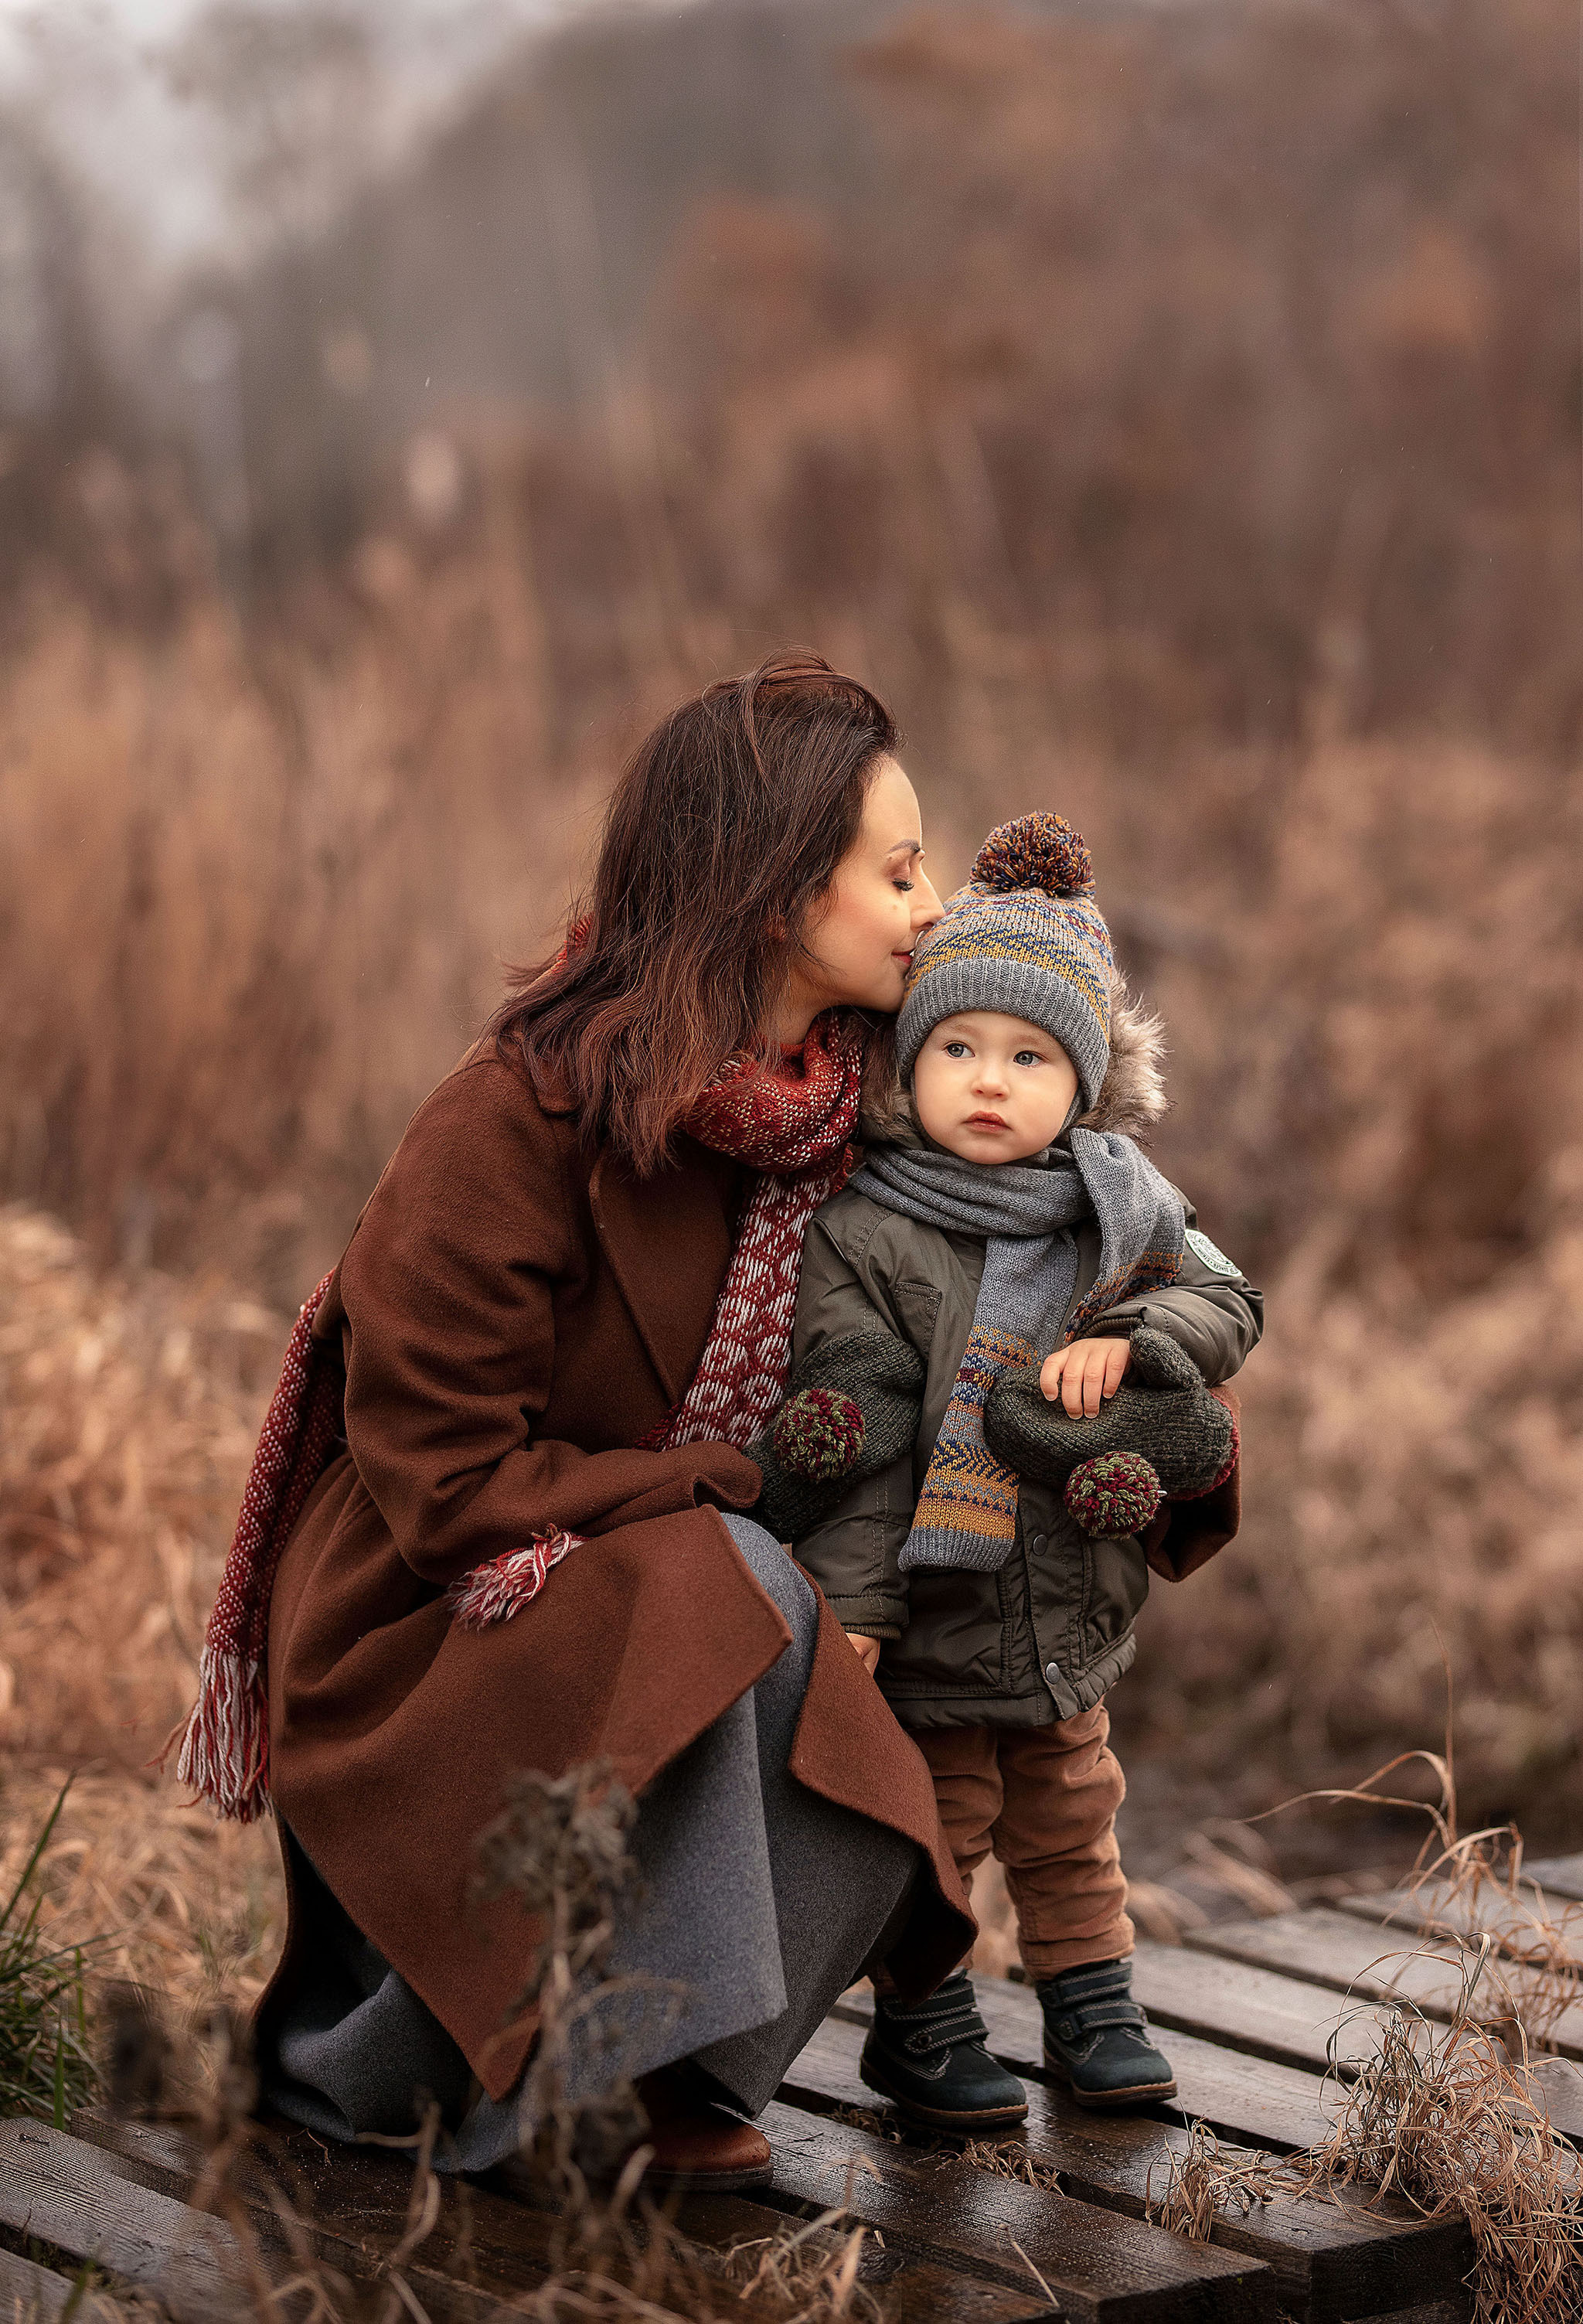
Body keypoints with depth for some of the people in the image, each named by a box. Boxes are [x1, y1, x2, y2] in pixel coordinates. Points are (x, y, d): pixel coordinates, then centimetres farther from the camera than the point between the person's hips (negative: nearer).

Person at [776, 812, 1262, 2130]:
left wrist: (1128, 1340, -17)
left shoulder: (1117, 1203, 1)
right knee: (933, 1825, 6)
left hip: (1070, 1608, 5)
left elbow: (1228, 1300, 3)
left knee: (1069, 1819, 19)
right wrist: (851, 1596, -18)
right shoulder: (863, 1233, -13)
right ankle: (922, 2028, 21)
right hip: (928, 1619, -5)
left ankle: (1094, 2006, 33)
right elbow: (851, 1430, -15)